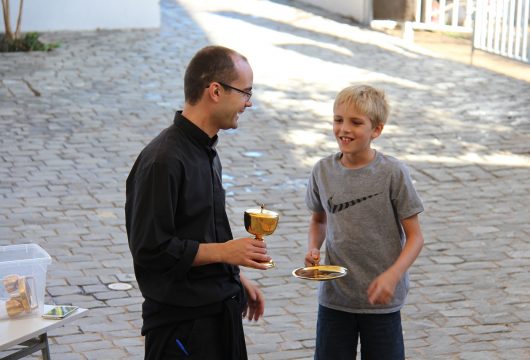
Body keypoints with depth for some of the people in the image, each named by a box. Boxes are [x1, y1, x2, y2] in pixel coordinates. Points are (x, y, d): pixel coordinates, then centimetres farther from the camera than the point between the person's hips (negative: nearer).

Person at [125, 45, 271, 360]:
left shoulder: (207, 150, 11)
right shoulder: (163, 161, -20)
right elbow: (150, 249, -22)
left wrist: (236, 278, 19)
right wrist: (224, 251, -18)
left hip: (221, 310, 9)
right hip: (182, 322, -9)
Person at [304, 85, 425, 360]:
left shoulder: (393, 173, -13)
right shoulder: (323, 171, -2)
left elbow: (415, 237, -9)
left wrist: (392, 275, -24)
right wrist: (313, 249, -3)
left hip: (381, 299, -3)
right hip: (334, 297, 3)